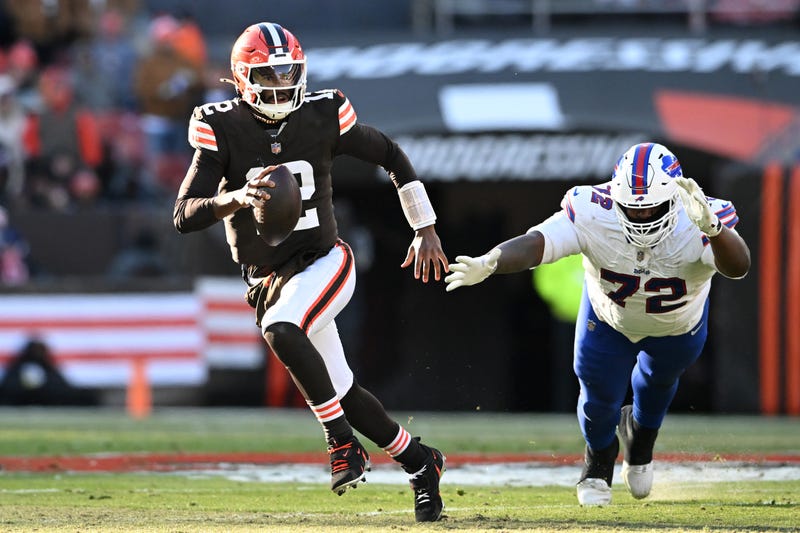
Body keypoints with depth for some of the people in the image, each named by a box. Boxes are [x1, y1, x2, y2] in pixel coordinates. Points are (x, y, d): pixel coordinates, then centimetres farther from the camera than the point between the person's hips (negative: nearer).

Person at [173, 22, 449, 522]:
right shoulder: (223, 129, -10)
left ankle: (342, 440, -23)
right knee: (342, 392, 5)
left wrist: (426, 230, 10)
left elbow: (390, 154, 9)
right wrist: (238, 197, -37)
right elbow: (185, 215, -17)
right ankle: (419, 462, 25)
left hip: (323, 261, -3)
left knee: (280, 330, -33)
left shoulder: (322, 117, -8)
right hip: (269, 281, 3)